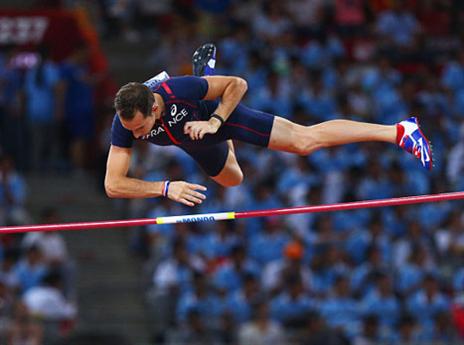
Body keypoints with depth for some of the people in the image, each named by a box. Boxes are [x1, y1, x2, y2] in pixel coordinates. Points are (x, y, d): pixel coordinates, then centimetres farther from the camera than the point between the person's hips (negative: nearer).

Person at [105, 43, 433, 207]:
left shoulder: (178, 90, -43)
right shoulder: (124, 125, -37)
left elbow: (237, 84, -29)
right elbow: (113, 184, -36)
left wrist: (214, 121, -39)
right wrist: (165, 188, -47)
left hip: (221, 112, -5)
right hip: (195, 144, 5)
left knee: (304, 140, -15)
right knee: (233, 180, 36)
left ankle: (400, 132, -9)